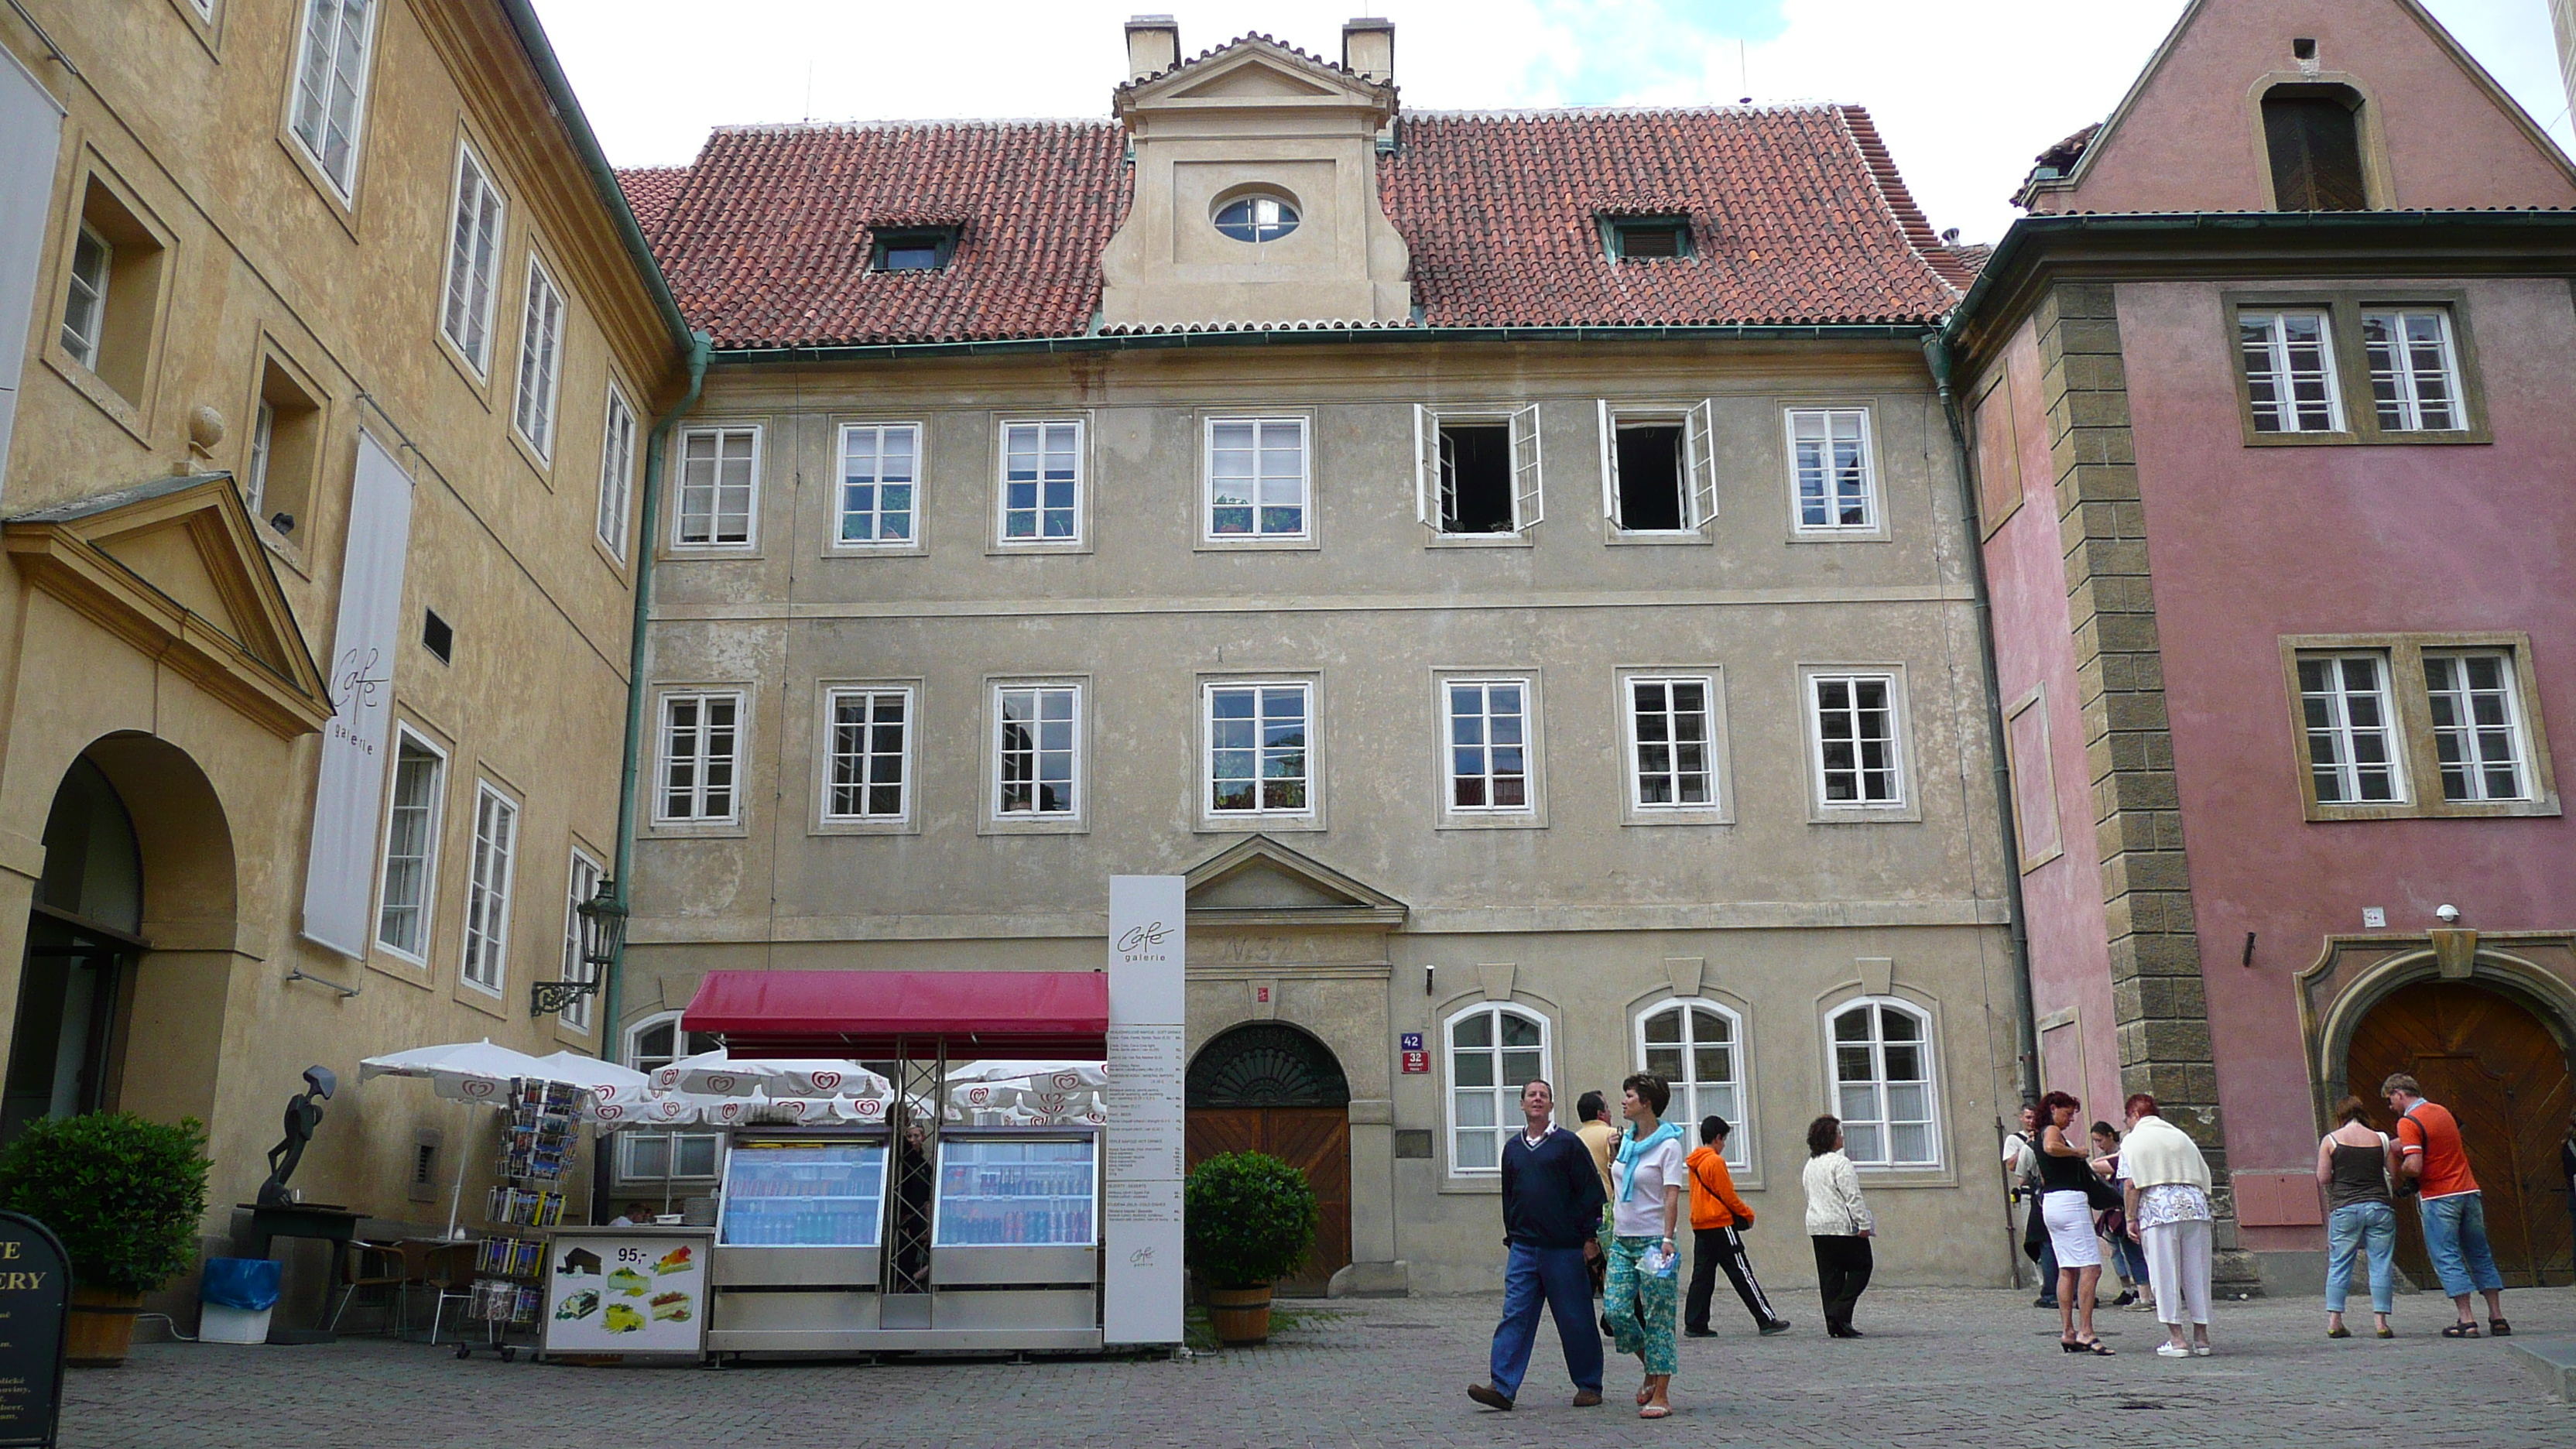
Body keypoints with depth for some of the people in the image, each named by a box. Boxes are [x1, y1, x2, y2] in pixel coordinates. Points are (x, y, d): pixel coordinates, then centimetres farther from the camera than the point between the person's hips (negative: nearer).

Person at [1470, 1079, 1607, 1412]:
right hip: (1524, 1247, 4)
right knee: (1515, 1316, -3)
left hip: (1565, 1248, -4)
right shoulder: (1512, 1148, 13)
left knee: (1575, 1319, 3)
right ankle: (1502, 1387, -5)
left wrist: (1590, 1237, -7)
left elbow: (1591, 1192, -3)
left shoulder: (1568, 1143, -2)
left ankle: (1589, 1385, 17)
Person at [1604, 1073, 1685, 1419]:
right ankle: (1651, 1371, 21)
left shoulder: (1668, 1143, -8)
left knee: (1658, 1318, -2)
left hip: (1653, 1240, -6)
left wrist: (1667, 1240, -22)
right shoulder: (1625, 1140, 12)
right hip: (1622, 1239, 6)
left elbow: (1672, 1196, -14)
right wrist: (1611, 1232, 17)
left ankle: (1661, 1395, 5)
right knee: (1617, 1310, -2)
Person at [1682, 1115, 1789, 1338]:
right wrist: (1747, 1214, 1)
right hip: (1720, 1225, -8)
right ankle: (1767, 1320, 2)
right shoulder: (1715, 1161, -13)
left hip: (1699, 1225, 8)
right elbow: (1727, 1195, -13)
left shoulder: (1694, 1162, 13)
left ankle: (1695, 1324, 3)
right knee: (1742, 1274, -3)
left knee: (1702, 1276, 7)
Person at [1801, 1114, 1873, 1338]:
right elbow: (1853, 1197, -16)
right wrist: (1863, 1224, -15)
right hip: (1843, 1227, -8)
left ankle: (1834, 1323, 5)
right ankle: (1840, 1312, -10)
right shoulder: (1840, 1163, -12)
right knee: (1860, 1268, 3)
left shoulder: (1810, 1165, 14)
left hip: (1817, 1227, 8)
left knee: (1829, 1275, 8)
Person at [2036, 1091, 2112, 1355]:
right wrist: (2076, 1152, -16)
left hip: (2050, 1203, 10)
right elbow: (2051, 1148, -31)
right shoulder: (2052, 1131, -6)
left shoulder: (2041, 1135, 23)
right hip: (2070, 1201, -10)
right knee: (2091, 1268, -12)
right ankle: (2086, 1332, -18)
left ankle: (2068, 1333, 10)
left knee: (2068, 1270, 11)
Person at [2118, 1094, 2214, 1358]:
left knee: (2165, 1275, 0)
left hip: (2158, 1210, -5)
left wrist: (2131, 1219, -1)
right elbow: (2204, 1176, 18)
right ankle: (2201, 1338, 14)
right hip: (2195, 1206, 5)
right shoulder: (2180, 1136, 21)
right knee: (2197, 1273, 9)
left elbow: (2131, 1184, -5)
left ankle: (2176, 1339, -1)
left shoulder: (2133, 1141, 5)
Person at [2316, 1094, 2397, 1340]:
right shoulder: (2380, 1139, 5)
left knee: (2338, 1265, 4)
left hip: (2344, 1209, -1)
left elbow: (2322, 1179, -1)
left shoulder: (2330, 1140, 1)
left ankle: (2334, 1322, 1)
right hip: (2379, 1207, 1)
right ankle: (2381, 1322, 1)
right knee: (2380, 1265, 5)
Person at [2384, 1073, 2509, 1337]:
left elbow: (2414, 1167, -20)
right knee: (2480, 1256, 13)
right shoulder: (2442, 1111, 14)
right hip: (2469, 1191, 7)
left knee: (2447, 1258, -1)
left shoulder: (2408, 1122, -12)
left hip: (2438, 1198, -7)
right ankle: (2497, 1318, 14)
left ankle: (2467, 1321, -5)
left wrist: (2399, 1171, -1)